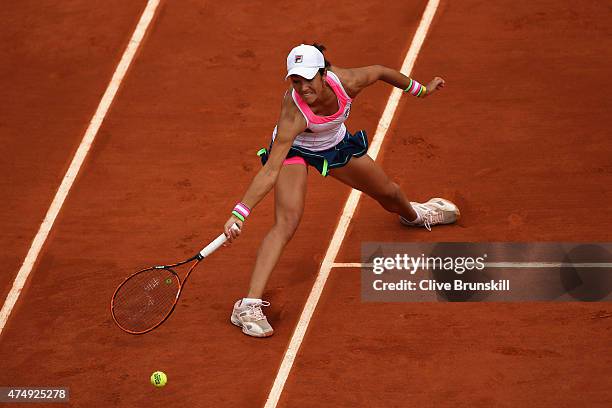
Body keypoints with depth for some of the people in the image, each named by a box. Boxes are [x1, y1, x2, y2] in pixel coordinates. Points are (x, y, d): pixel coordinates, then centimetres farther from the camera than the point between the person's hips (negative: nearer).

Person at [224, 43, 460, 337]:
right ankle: (249, 306, -31)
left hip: (335, 144, 5)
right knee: (286, 222, -26)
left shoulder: (346, 81, -34)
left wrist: (420, 89, 3)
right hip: (293, 148, -5)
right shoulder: (293, 114, -43)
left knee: (389, 193, 23)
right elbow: (270, 171, -45)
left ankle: (413, 215, 63)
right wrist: (239, 213, -54)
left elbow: (379, 71, -11)